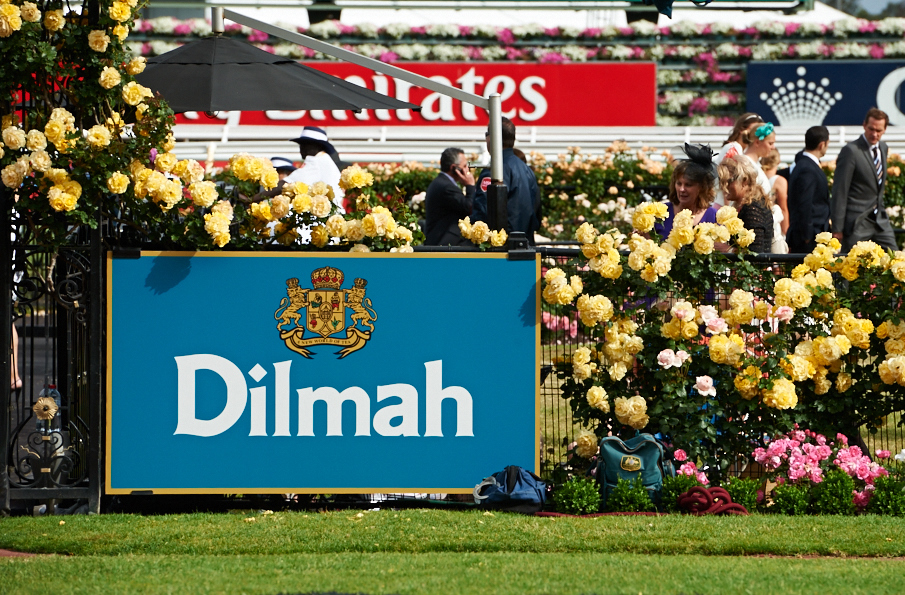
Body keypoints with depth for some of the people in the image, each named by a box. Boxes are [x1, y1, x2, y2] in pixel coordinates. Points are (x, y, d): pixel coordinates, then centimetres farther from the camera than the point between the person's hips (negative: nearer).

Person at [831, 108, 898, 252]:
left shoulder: (883, 148, 11)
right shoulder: (851, 151, -13)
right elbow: (839, 191, -14)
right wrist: (837, 228, -16)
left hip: (880, 220, 7)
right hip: (857, 223, -7)